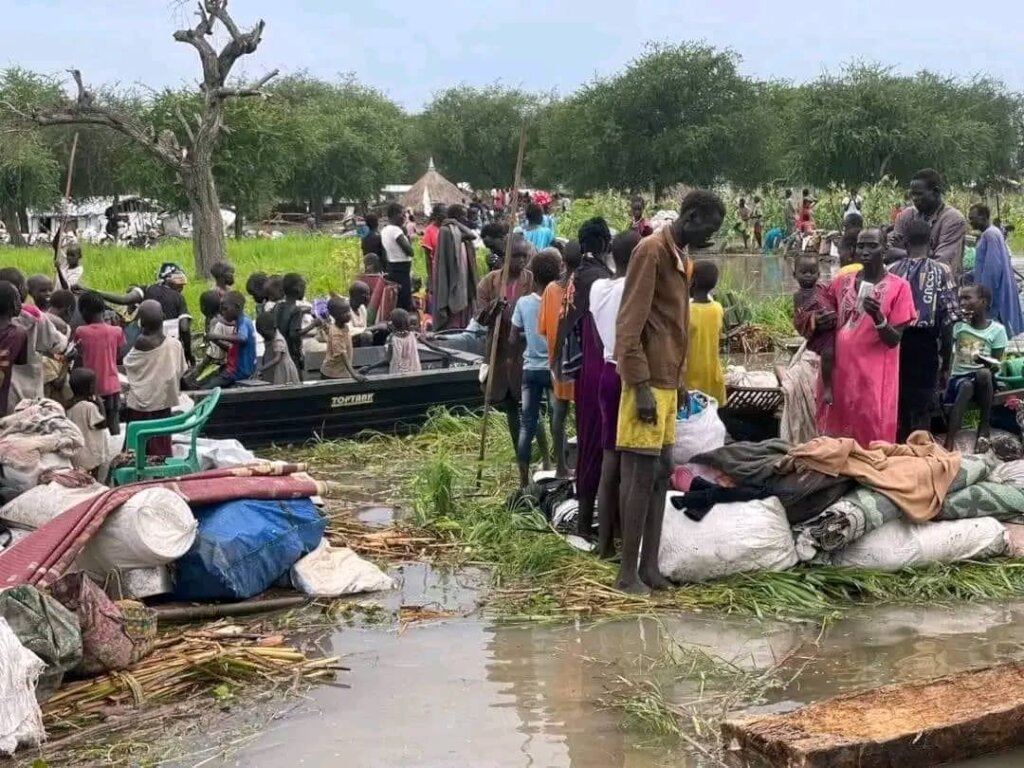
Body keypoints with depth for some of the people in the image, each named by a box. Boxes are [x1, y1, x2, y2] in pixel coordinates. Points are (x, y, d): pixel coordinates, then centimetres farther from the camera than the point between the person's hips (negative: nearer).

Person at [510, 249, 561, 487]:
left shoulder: (523, 303, -4)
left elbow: (513, 340, -1)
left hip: (531, 369, 2)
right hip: (554, 368, -2)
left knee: (527, 424, 4)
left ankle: (524, 480, 4)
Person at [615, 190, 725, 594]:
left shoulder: (681, 257, 16)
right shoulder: (651, 251, -12)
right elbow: (629, 324, -17)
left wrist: (679, 380, 18)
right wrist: (640, 385, -21)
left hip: (668, 382, 10)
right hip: (648, 382, -10)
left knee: (661, 471, 10)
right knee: (641, 474, -7)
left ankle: (649, 566, 16)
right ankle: (628, 572, -1)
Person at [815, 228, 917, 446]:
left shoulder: (898, 287, -6)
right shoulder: (841, 282, 7)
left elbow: (894, 340, -9)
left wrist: (878, 317, -25)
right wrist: (822, 325, 0)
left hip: (874, 376, -4)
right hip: (840, 372, 4)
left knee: (872, 438, -1)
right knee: (838, 437, 9)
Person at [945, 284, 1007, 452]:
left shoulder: (997, 329, -1)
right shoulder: (958, 325, 4)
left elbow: (996, 366, -2)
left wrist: (988, 363, -22)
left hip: (984, 380, -1)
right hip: (958, 377, 1)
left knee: (983, 373, -36)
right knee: (966, 386, -35)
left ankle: (984, 428, -22)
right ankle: (948, 443, -46)